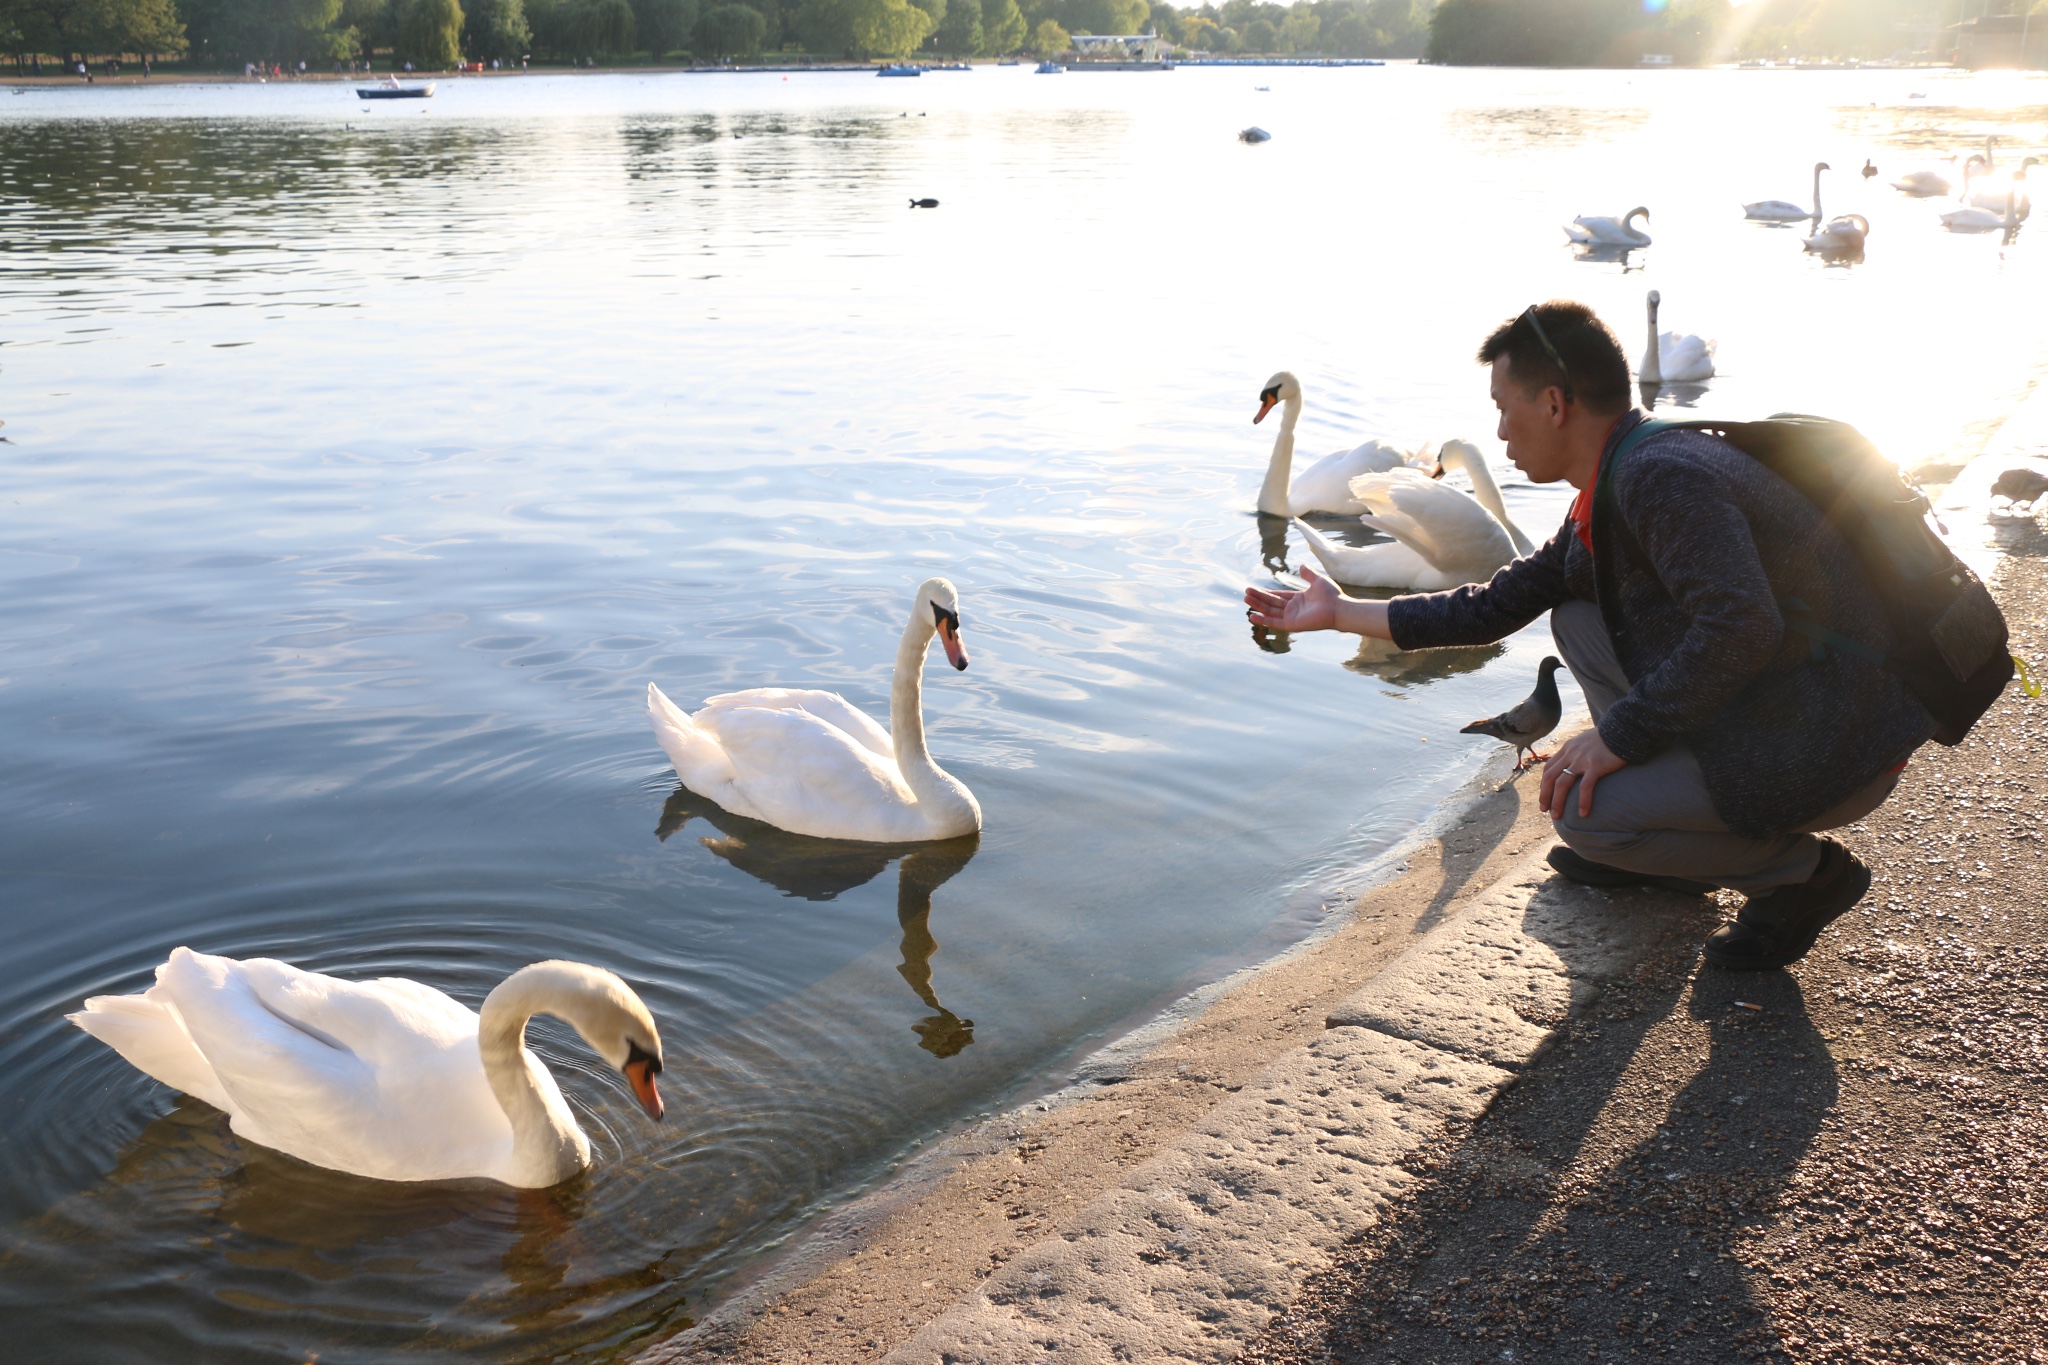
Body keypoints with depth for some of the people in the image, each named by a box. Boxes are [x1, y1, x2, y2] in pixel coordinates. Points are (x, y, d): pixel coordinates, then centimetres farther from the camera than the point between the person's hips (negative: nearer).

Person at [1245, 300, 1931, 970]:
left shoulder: (1661, 478, -22)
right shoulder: (1610, 492, 9)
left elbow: (1741, 630, -33)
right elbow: (1495, 607, 15)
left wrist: (1621, 734, -23)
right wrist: (1340, 612, 19)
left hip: (1835, 744, -10)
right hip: (1760, 705, 10)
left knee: (1581, 809, -17)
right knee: (1578, 617, 13)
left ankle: (1804, 869, 3)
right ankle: (1662, 848, 17)